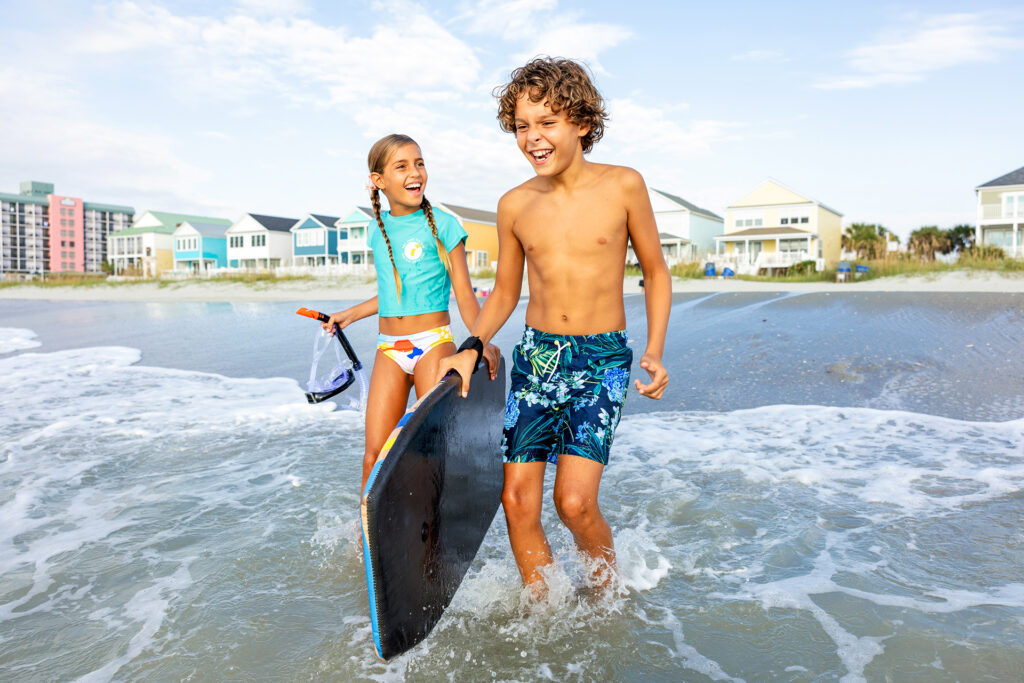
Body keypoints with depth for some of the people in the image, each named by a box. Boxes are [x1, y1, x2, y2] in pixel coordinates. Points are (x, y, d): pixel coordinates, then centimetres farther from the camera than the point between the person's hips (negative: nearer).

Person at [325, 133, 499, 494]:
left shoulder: (443, 225, -3)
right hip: (388, 348, 5)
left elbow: (465, 296, -5)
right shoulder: (380, 228, 11)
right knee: (374, 455, 3)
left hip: (434, 343, -4)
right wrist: (351, 314, 32)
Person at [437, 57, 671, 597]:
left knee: (575, 501, -11)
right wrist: (471, 348, 0)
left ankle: (605, 594, 20)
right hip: (535, 355, 3)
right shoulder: (515, 205, 3)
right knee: (517, 500, 2)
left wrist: (654, 352, -7)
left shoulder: (623, 186, -4)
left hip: (602, 358, -3)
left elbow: (655, 272, 4)